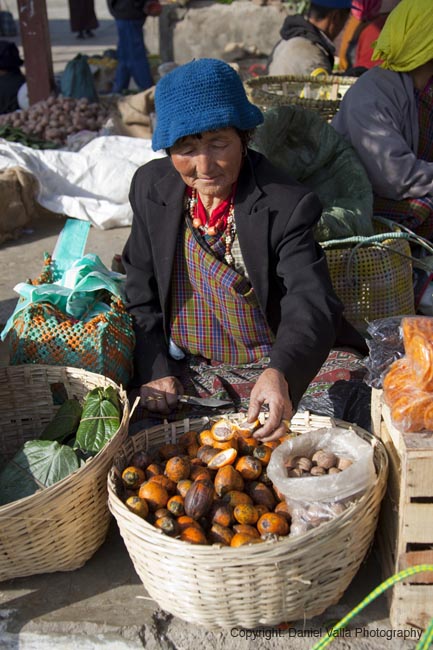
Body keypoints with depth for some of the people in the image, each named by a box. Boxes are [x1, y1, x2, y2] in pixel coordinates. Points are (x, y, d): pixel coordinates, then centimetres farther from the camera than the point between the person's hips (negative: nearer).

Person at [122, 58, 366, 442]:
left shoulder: (287, 205, -15)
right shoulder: (151, 187, -1)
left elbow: (311, 307, -24)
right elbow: (141, 292, 7)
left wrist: (279, 373, -44)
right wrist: (154, 370, -6)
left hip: (273, 372, -3)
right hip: (183, 376, 4)